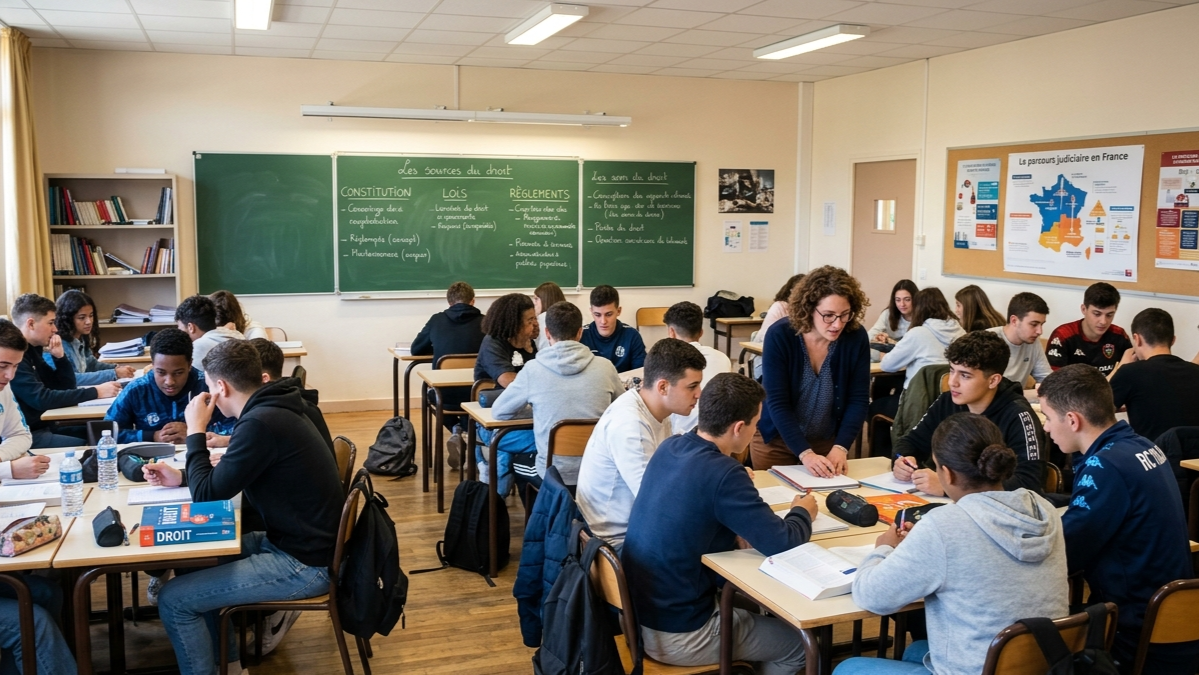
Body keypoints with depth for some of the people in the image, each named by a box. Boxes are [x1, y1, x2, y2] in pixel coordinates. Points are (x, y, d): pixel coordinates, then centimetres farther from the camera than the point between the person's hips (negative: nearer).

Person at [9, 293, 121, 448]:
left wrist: (60, 356, 0)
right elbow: (41, 399, -25)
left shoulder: (31, 349, 12)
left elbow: (66, 387, 16)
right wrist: (95, 392, -23)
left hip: (42, 425, 10)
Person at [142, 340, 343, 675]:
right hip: (301, 543, 10)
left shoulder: (262, 423, -24)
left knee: (173, 600, -6)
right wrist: (181, 477, 13)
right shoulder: (272, 409, 7)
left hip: (305, 563, -10)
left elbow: (207, 495, -15)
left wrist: (196, 431, -6)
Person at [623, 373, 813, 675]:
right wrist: (802, 513, 0)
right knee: (799, 643, 11)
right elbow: (782, 545, -20)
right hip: (676, 635, -7)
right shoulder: (722, 473, -25)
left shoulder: (670, 447, -2)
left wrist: (733, 533, -1)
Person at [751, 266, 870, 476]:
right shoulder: (779, 336, -22)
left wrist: (840, 447, -23)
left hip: (829, 441, 2)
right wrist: (805, 453, -33)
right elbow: (777, 403, -24)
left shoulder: (856, 338, -15)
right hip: (777, 440, -2)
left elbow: (858, 399, -11)